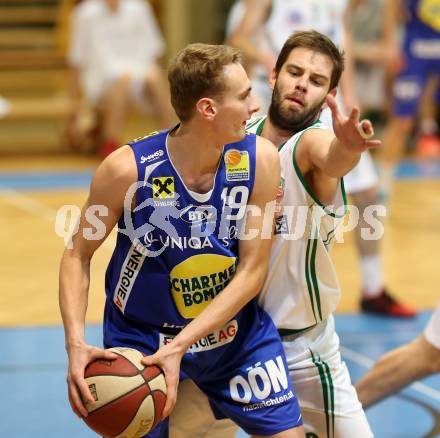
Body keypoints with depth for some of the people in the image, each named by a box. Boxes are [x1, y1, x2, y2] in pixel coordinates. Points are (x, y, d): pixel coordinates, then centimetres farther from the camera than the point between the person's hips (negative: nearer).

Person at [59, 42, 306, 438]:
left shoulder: (259, 159, -17)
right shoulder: (128, 169, -24)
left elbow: (252, 272, -15)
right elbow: (78, 256, -11)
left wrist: (180, 347, -24)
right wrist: (76, 343, -26)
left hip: (237, 331, 3)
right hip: (141, 336, -2)